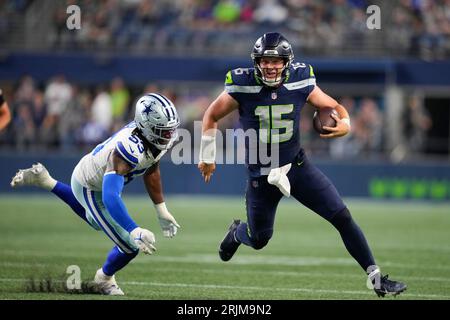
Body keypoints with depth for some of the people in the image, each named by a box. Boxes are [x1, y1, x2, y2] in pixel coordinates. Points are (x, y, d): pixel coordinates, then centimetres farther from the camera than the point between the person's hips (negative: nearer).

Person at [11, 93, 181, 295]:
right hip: (91, 189, -8)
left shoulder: (158, 140, -18)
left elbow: (150, 171, 2)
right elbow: (110, 196, -52)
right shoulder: (130, 149, -44)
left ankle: (45, 181, 41)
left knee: (95, 221, 37)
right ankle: (104, 279, 26)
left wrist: (161, 210, 4)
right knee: (130, 247, -6)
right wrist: (134, 231, -62)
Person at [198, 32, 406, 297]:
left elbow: (335, 107, 2)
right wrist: (207, 157, 4)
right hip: (261, 175, -1)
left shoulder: (300, 83, -11)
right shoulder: (242, 87, -17)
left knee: (342, 217, -9)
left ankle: (375, 277, -3)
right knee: (259, 240, 13)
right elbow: (212, 116, -1)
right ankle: (237, 233, 51)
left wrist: (344, 124, -21)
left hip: (297, 166, 1)